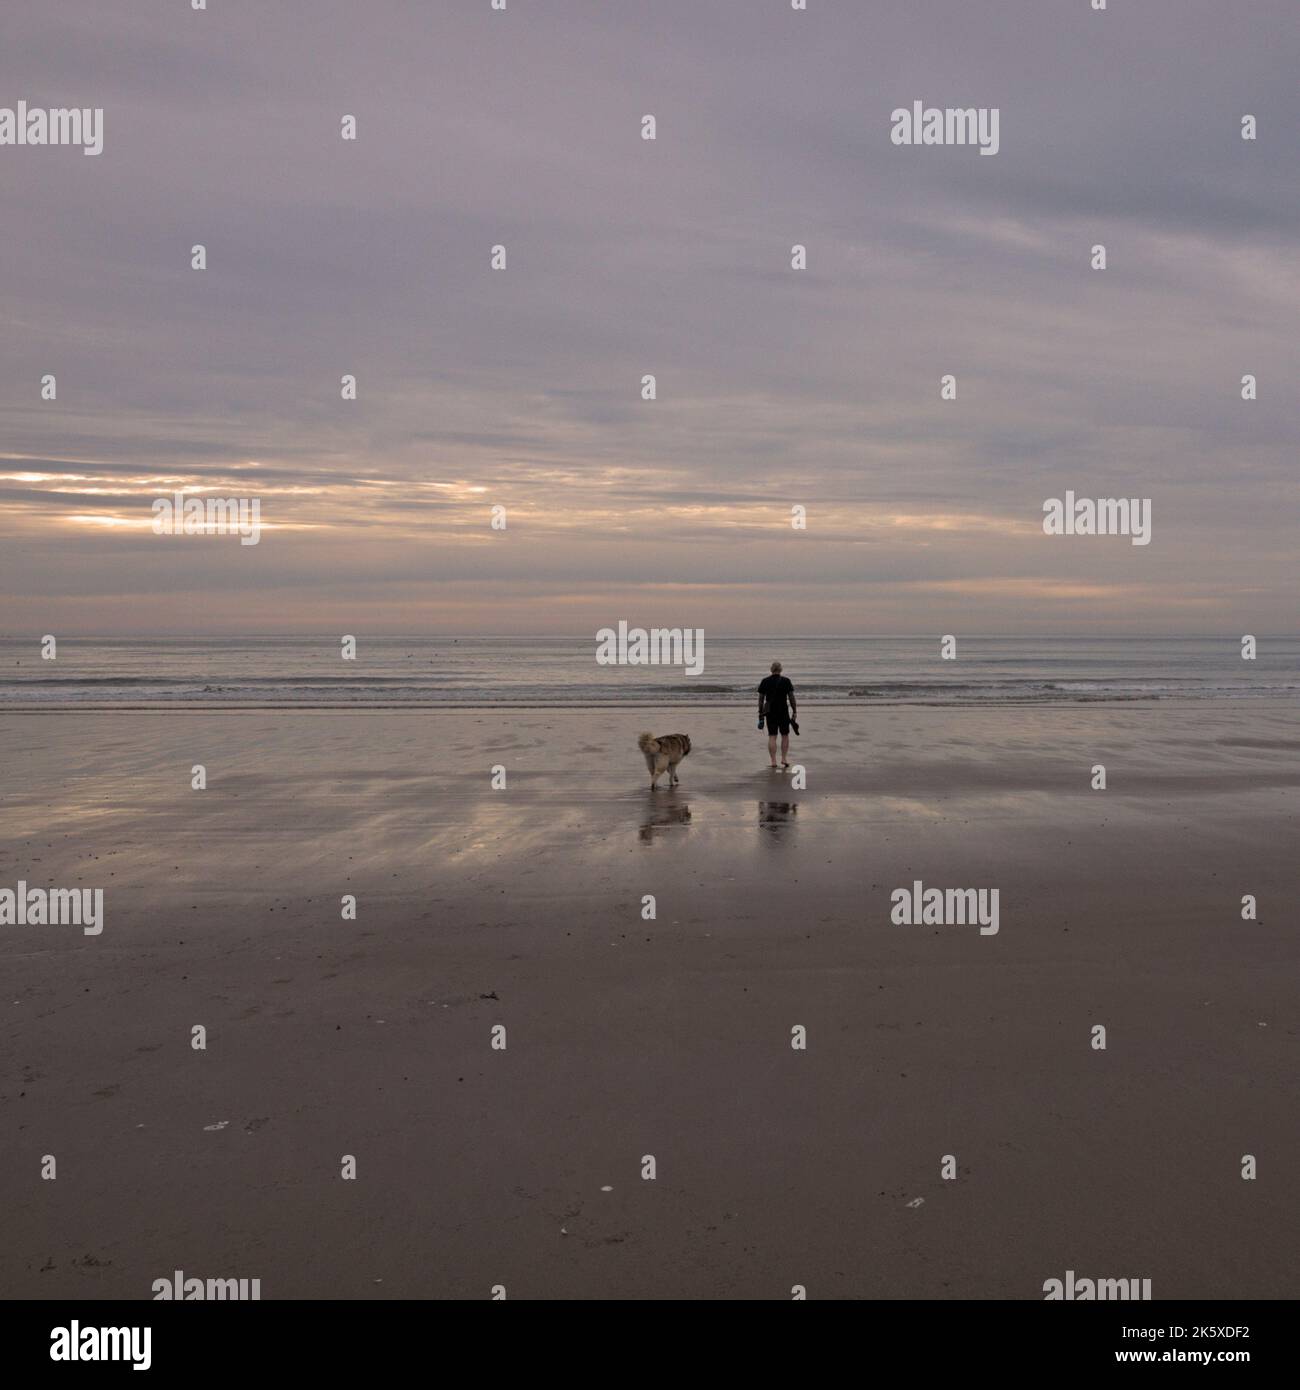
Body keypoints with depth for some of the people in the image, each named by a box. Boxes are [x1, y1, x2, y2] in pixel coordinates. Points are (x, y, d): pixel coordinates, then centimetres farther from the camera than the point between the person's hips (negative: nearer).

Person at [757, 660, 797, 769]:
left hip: (770, 712, 1)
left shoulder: (764, 681, 0)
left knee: (772, 736, 3)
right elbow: (791, 697, -6)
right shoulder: (786, 681, -4)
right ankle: (784, 758, 12)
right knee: (785, 735, 14)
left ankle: (773, 761, -1)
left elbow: (761, 698, 1)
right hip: (783, 711, -1)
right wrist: (795, 711, 0)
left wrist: (760, 713, 7)